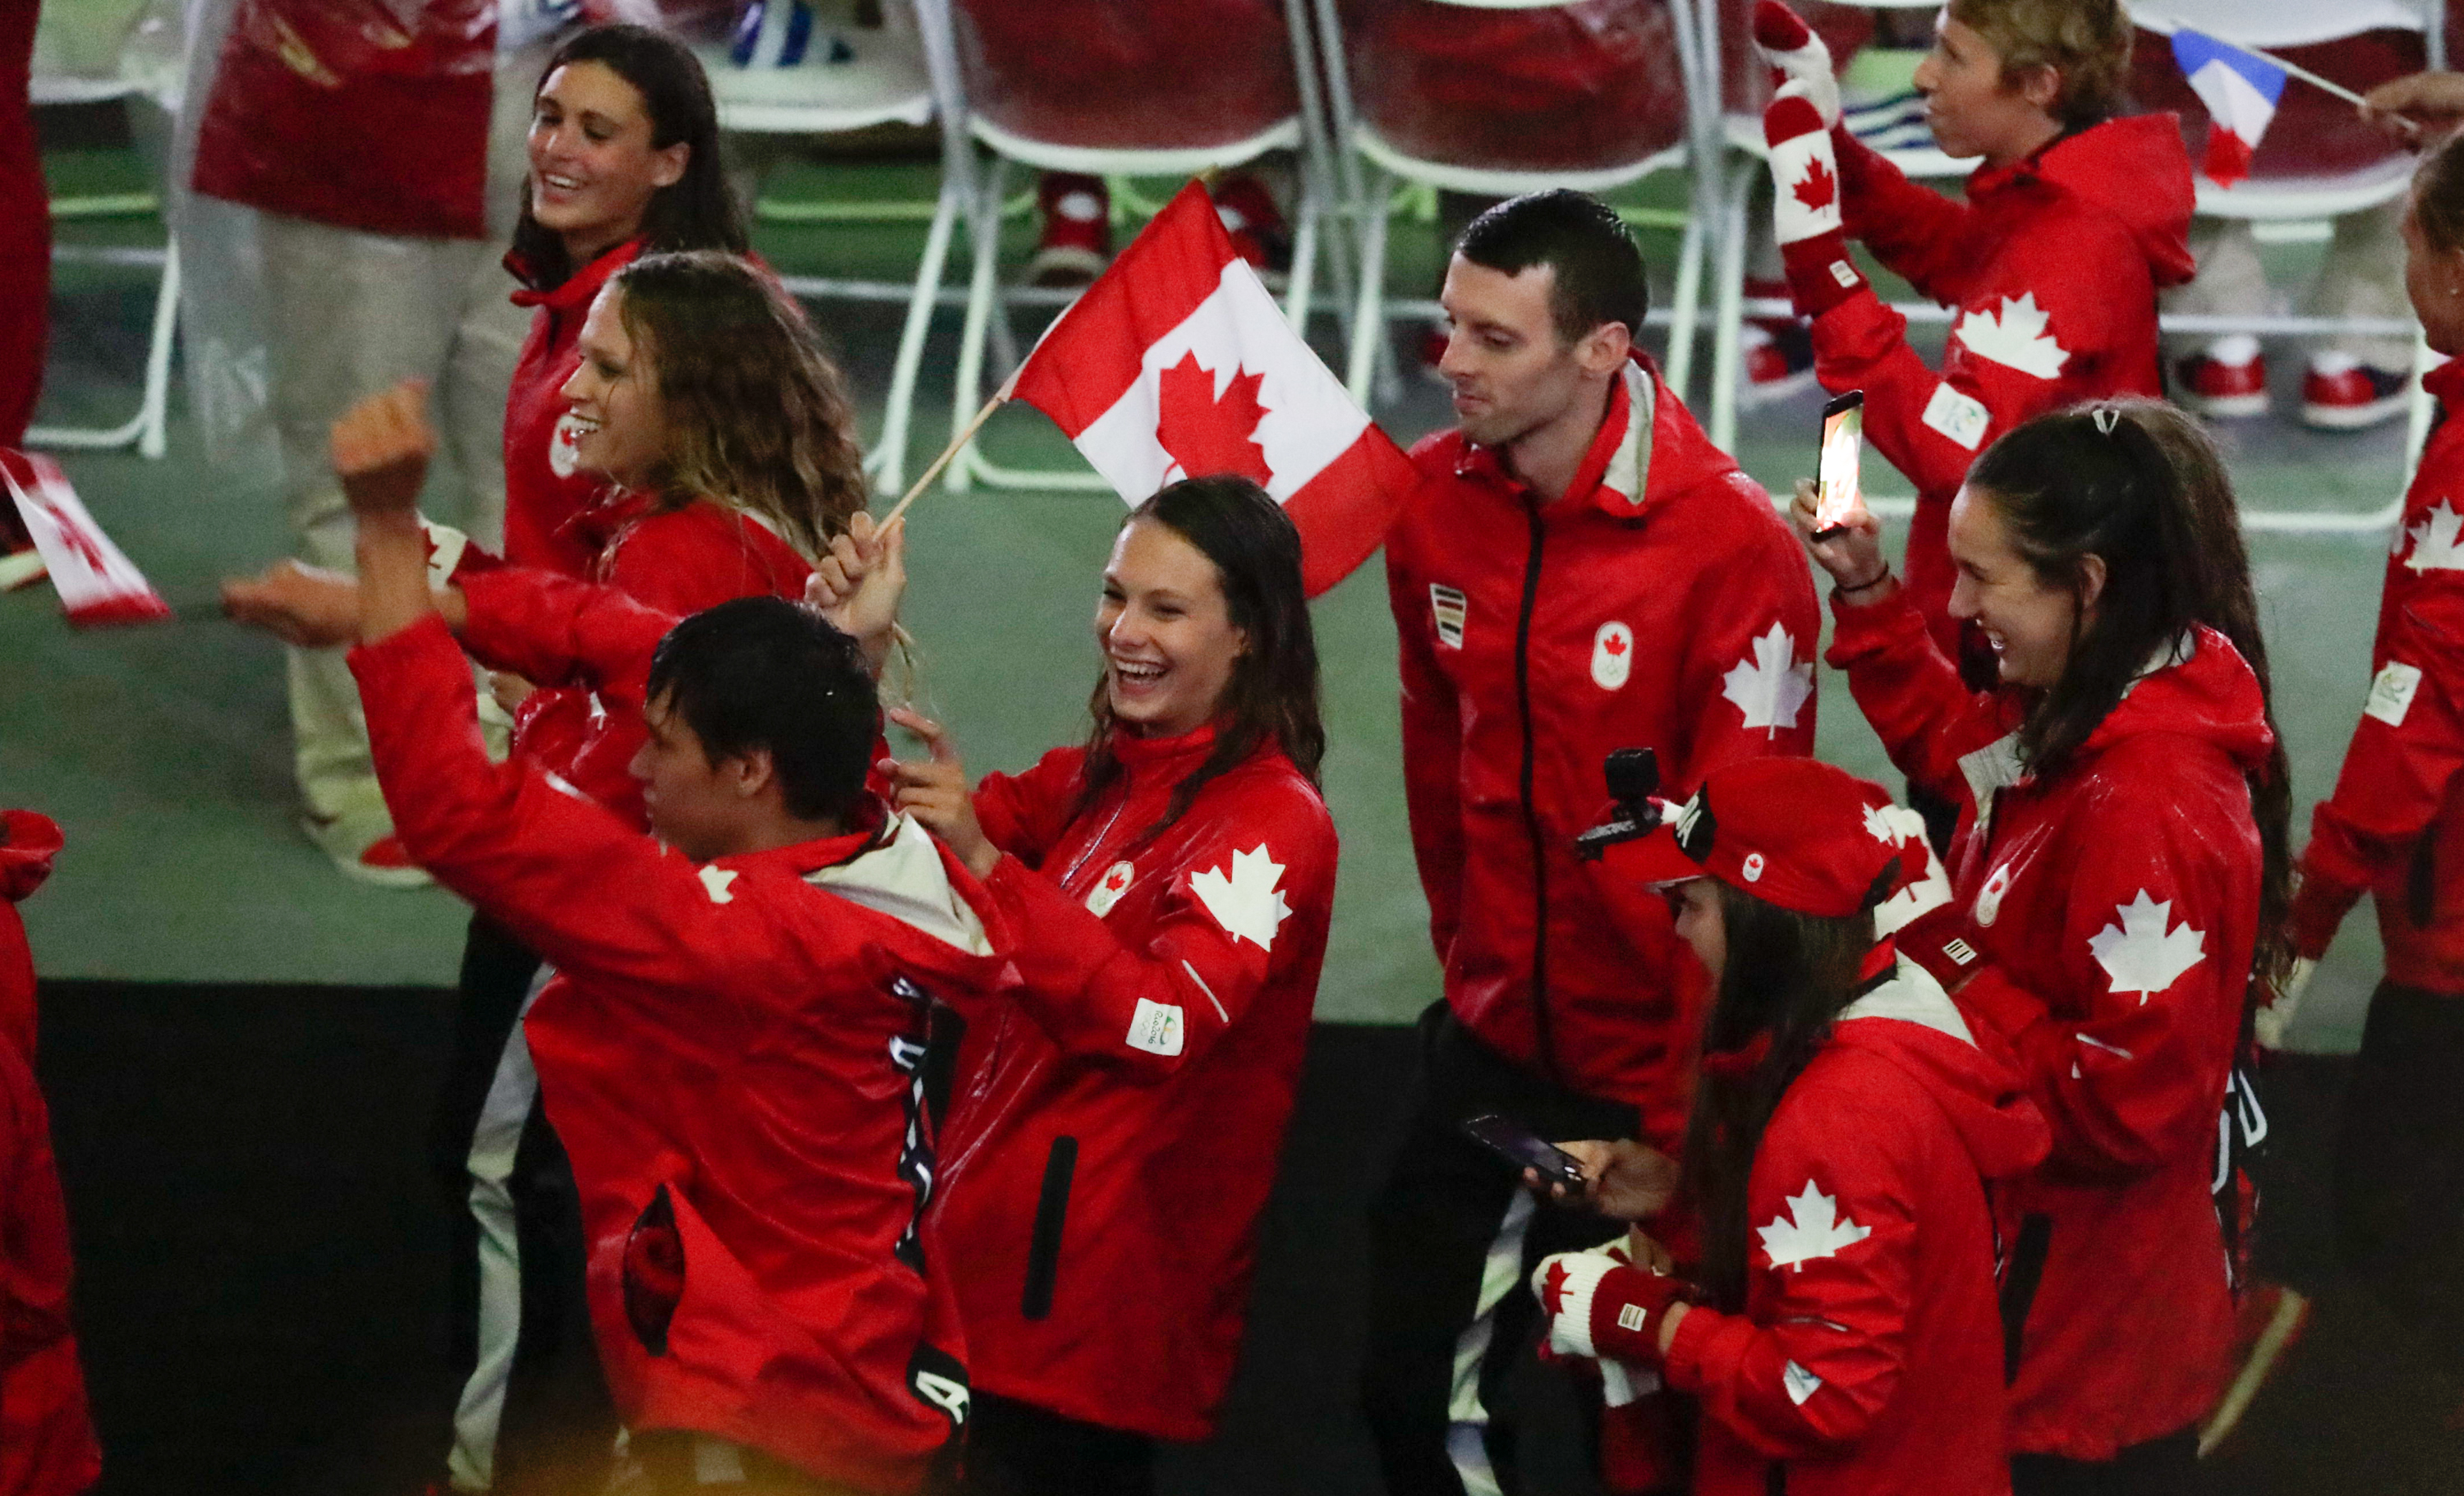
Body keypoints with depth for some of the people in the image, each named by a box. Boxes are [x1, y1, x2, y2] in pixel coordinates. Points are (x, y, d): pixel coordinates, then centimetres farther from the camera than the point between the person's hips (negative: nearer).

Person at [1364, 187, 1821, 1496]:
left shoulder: (1731, 549, -22)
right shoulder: (1434, 498, -4)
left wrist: (1687, 1117, -15)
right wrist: (1466, 944, 14)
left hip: (1656, 1068, -5)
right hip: (1490, 1043, 5)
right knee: (1418, 1391, 11)